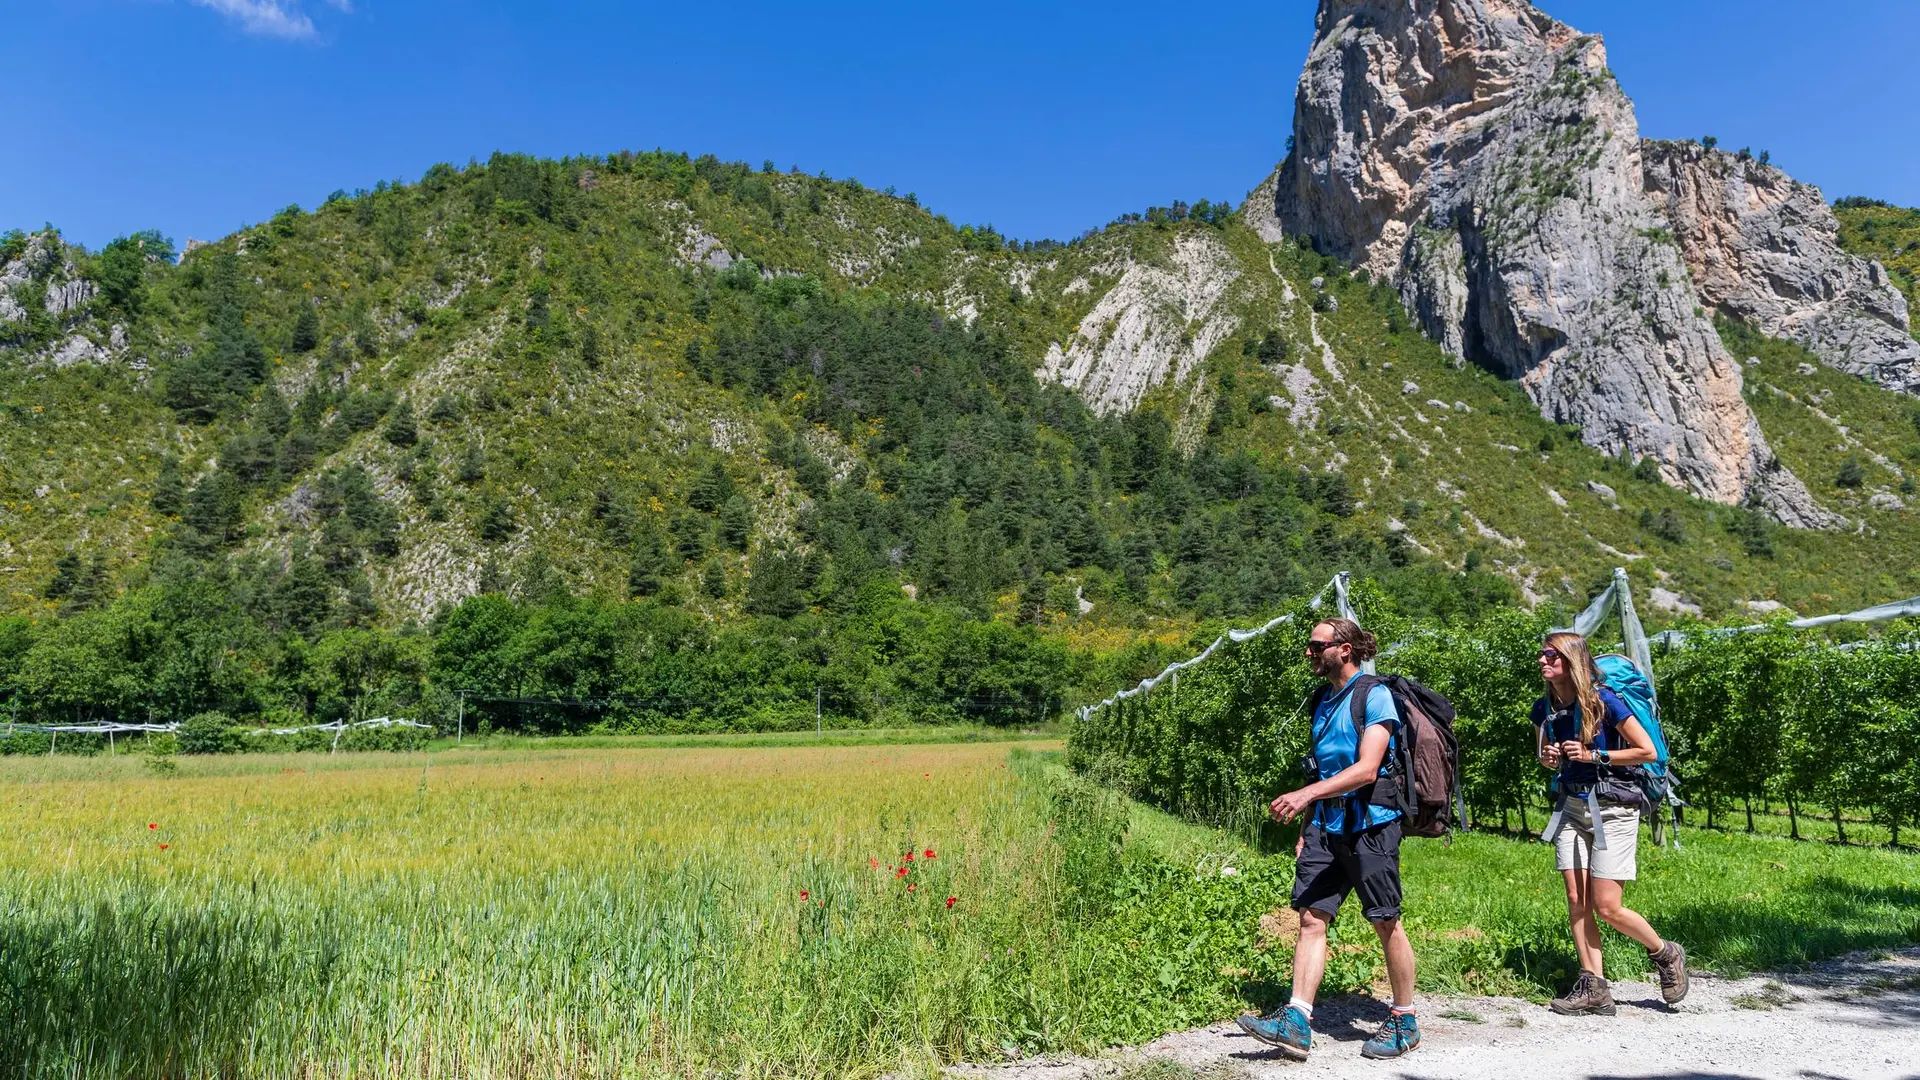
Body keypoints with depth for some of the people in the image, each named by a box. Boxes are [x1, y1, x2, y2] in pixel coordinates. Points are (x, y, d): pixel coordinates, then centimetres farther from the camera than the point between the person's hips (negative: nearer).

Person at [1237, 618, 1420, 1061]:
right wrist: (1306, 828, 16)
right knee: (1311, 917, 0)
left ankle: (1404, 1024, 19)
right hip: (1326, 825, 7)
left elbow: (1366, 770, -20)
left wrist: (1305, 795, -29)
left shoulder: (1375, 696, -11)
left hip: (1369, 825, -7)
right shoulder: (1322, 700, 14)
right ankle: (1296, 1023, -1)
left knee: (1386, 922, 4)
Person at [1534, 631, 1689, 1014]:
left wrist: (1593, 756, -18)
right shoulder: (1544, 708, 3)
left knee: (1607, 907, -5)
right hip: (1572, 807, 6)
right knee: (1577, 901, 1)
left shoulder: (1604, 701, -15)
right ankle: (1594, 989, 8)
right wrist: (1550, 759, -5)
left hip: (1612, 808, -6)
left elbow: (1647, 751, -11)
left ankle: (1666, 954, 23)